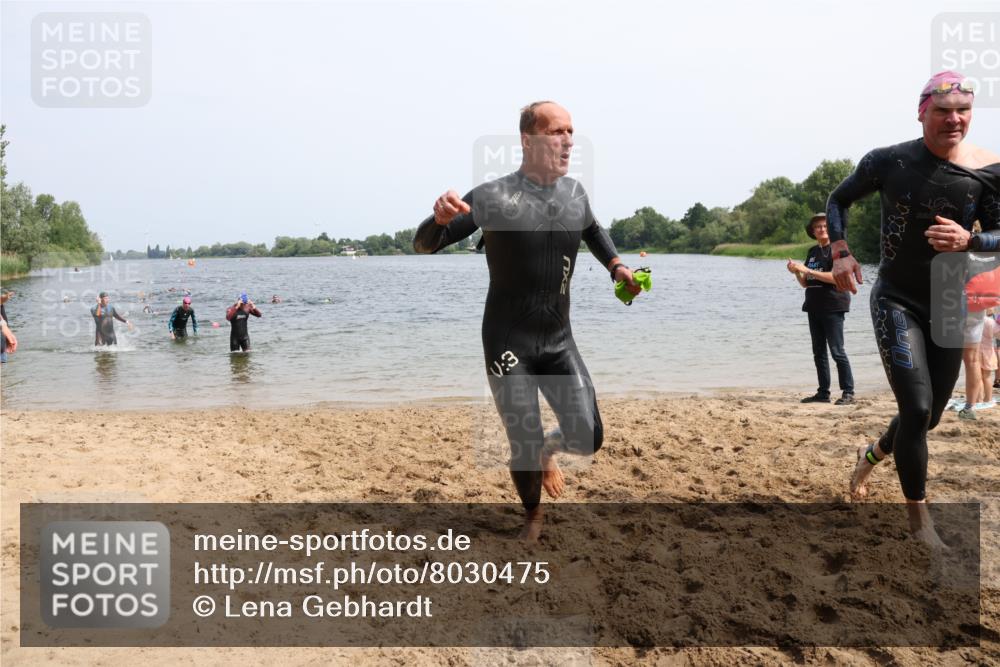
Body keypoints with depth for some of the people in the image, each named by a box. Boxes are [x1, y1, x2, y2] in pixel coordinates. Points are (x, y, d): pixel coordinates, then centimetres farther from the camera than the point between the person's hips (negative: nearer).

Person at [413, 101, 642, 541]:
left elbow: (592, 231, 26)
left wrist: (616, 266, 10)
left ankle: (548, 448, 33)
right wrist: (440, 219, -38)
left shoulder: (574, 193, 2)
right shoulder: (494, 197, -15)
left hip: (559, 343, 4)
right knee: (524, 449, -1)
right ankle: (533, 515, 31)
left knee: (588, 439, -4)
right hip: (509, 346, -4)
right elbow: (424, 245, -15)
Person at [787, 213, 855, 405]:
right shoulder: (813, 252, 16)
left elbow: (836, 276, -19)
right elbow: (805, 283, 18)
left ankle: (848, 392, -4)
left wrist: (807, 270, -20)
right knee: (819, 352, 8)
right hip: (814, 307, 8)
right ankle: (823, 392, 13)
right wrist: (796, 272, -3)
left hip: (833, 307, -8)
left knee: (837, 351, -9)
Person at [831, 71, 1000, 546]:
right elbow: (838, 200, 4)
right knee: (917, 408, -14)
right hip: (897, 302, -3)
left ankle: (872, 455, 47)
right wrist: (841, 254, -10)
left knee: (929, 416, 15)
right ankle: (918, 517, 5)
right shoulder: (889, 162, -12)